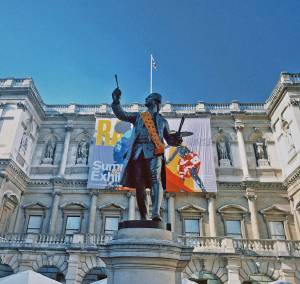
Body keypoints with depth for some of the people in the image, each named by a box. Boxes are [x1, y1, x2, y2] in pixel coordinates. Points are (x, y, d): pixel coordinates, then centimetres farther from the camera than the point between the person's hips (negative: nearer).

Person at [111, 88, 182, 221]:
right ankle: (144, 217, -1)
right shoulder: (138, 116, 24)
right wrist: (116, 101, -2)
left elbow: (169, 139, 24)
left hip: (154, 152, 0)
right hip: (138, 152, 1)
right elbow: (121, 114, 13)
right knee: (139, 185, -4)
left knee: (155, 180, -21)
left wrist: (176, 138, 2)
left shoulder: (162, 121, 26)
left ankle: (156, 213, -31)